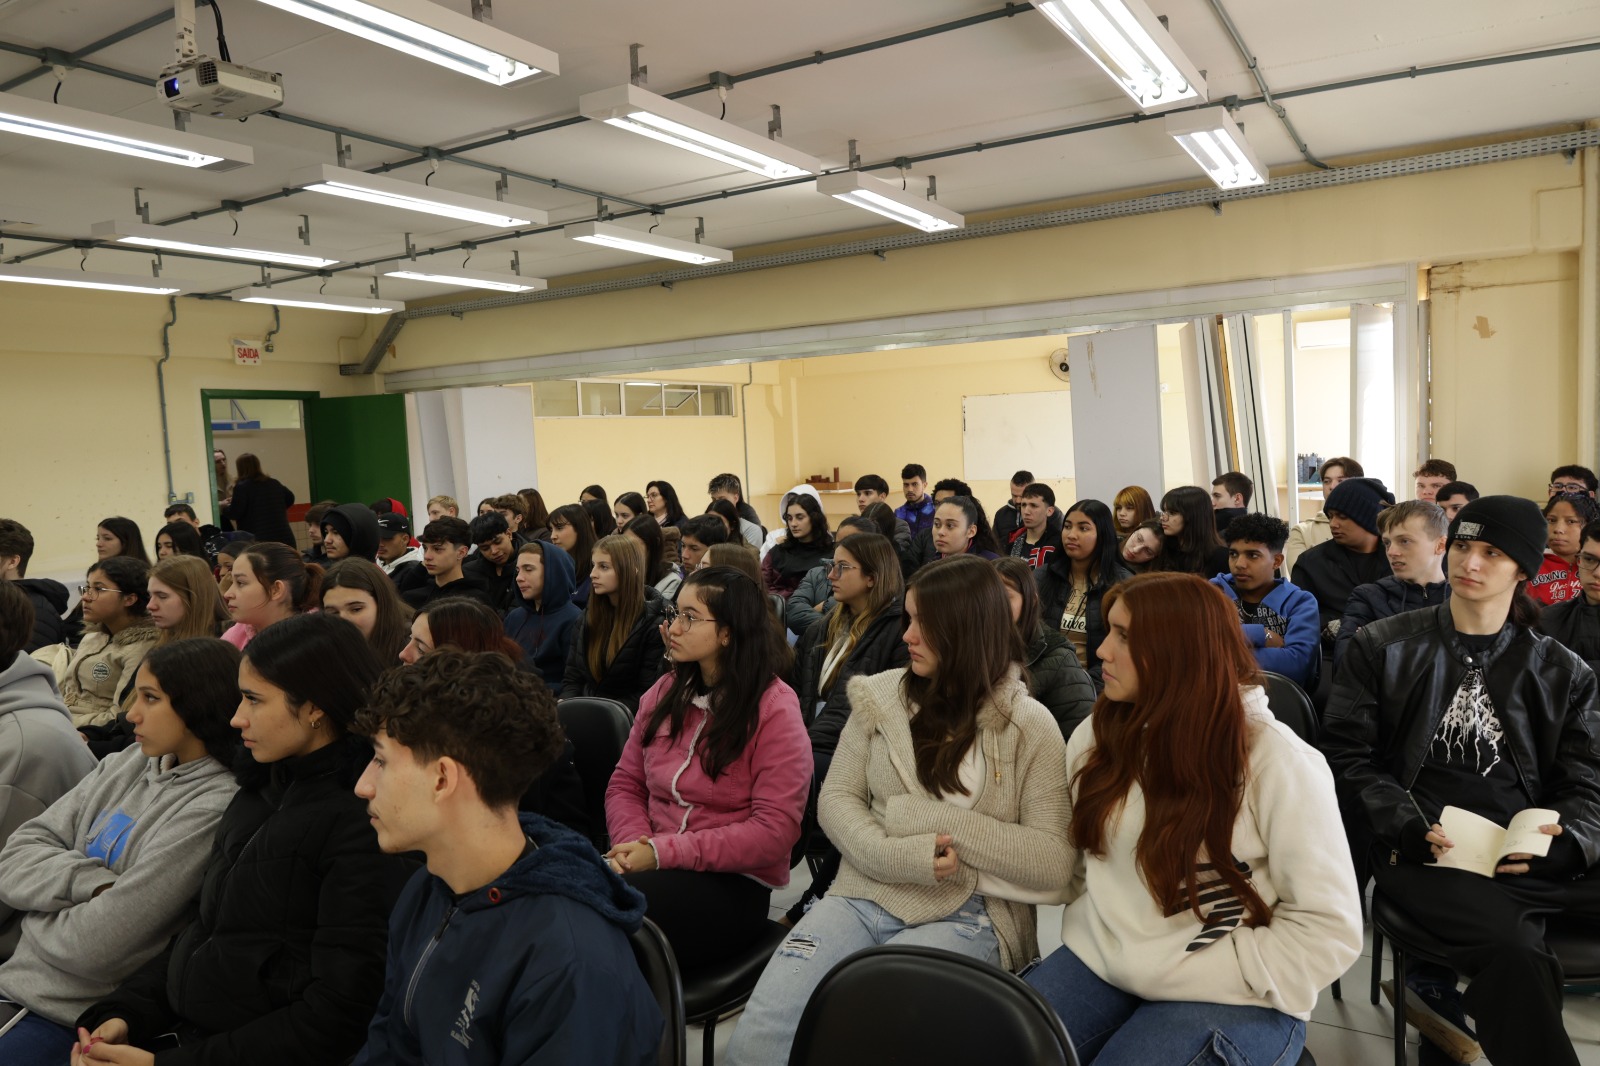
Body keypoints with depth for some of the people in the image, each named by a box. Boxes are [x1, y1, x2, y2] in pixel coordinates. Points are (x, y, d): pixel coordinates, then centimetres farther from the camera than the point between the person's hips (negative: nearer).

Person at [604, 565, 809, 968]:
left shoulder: (775, 709, -7)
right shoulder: (665, 693, 11)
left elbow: (774, 829, -13)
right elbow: (625, 784, 13)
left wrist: (663, 852, -17)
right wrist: (633, 843, -10)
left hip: (733, 883, -5)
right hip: (656, 869, 5)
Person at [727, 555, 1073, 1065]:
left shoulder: (1031, 727, -2)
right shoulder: (882, 696, 7)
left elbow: (1054, 864, -6)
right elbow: (835, 799, 4)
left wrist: (940, 820, -13)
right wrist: (902, 856, -15)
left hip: (969, 917, -3)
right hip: (866, 895, 3)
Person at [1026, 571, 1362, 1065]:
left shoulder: (1278, 763, -13)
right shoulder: (1099, 735, 4)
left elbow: (1329, 929, -13)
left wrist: (1179, 975, -16)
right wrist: (1087, 941, -3)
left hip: (1229, 994, -4)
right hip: (1102, 964, 4)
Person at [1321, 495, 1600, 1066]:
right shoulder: (1383, 647, 8)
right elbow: (1349, 757, 3)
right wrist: (1409, 828, -14)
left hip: (1533, 855, 4)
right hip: (1425, 853, -4)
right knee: (1515, 955, -32)